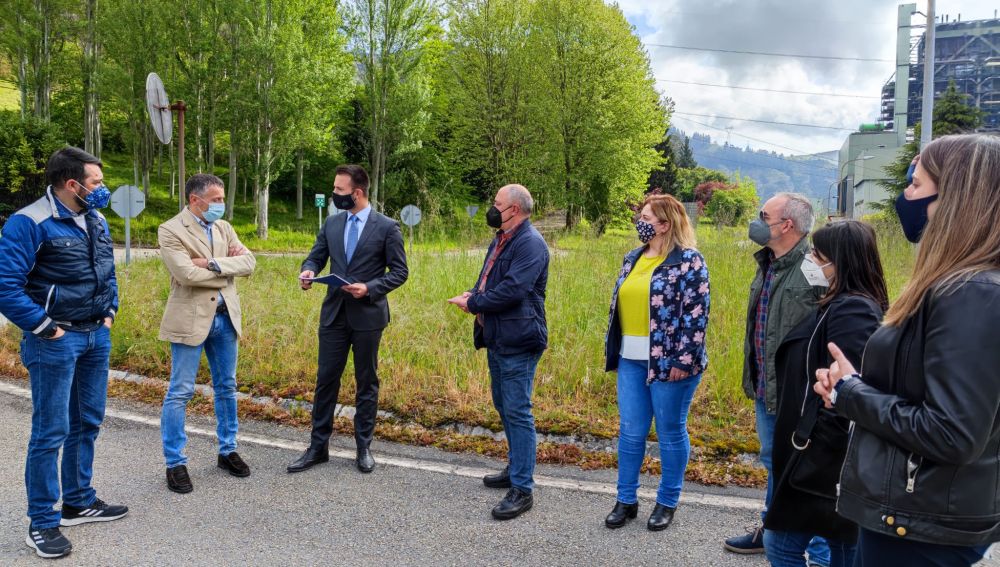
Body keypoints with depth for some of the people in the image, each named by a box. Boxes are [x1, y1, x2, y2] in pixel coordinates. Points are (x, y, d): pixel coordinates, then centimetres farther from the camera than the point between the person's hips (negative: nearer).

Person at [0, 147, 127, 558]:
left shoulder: (96, 220, 10)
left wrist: (109, 313, 13)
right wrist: (45, 328, -16)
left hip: (96, 337, 8)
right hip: (55, 342, -7)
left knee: (88, 423, 15)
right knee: (51, 431, -1)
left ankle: (79, 502, 30)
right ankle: (42, 524, 11)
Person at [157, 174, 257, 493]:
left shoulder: (223, 227, 8)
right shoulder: (171, 231, -9)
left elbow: (248, 263, -3)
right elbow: (187, 274, -22)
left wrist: (213, 263, -17)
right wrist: (228, 268, -10)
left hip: (225, 317, 6)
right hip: (190, 318, -6)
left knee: (226, 387, 14)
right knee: (180, 392, 0)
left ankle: (227, 451, 27)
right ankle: (175, 463, 11)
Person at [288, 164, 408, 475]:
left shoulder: (387, 227, -7)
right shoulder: (332, 223, 7)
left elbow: (399, 271, -6)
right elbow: (316, 255, 11)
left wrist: (369, 288, -20)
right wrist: (308, 271, -12)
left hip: (367, 316, -4)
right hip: (334, 313, 4)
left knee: (367, 383, 8)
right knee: (325, 380, 7)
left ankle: (364, 447, 21)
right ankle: (318, 446, 19)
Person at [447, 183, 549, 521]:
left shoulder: (530, 244, -17)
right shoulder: (502, 240, 15)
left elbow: (513, 290, -26)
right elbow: (489, 279, 23)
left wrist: (474, 303, -15)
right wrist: (473, 295, 0)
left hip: (518, 342, -11)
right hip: (497, 338, 11)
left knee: (517, 413, -7)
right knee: (503, 407, 19)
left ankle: (522, 489, 0)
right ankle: (516, 469, 35)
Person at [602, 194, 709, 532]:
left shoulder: (688, 260, -11)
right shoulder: (633, 258, 11)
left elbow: (696, 314, -15)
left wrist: (683, 360, -18)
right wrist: (613, 349, 14)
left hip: (669, 362, -6)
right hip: (631, 361, 7)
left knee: (670, 432, 8)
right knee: (630, 430, 10)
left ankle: (668, 502, 23)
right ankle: (626, 499, 22)